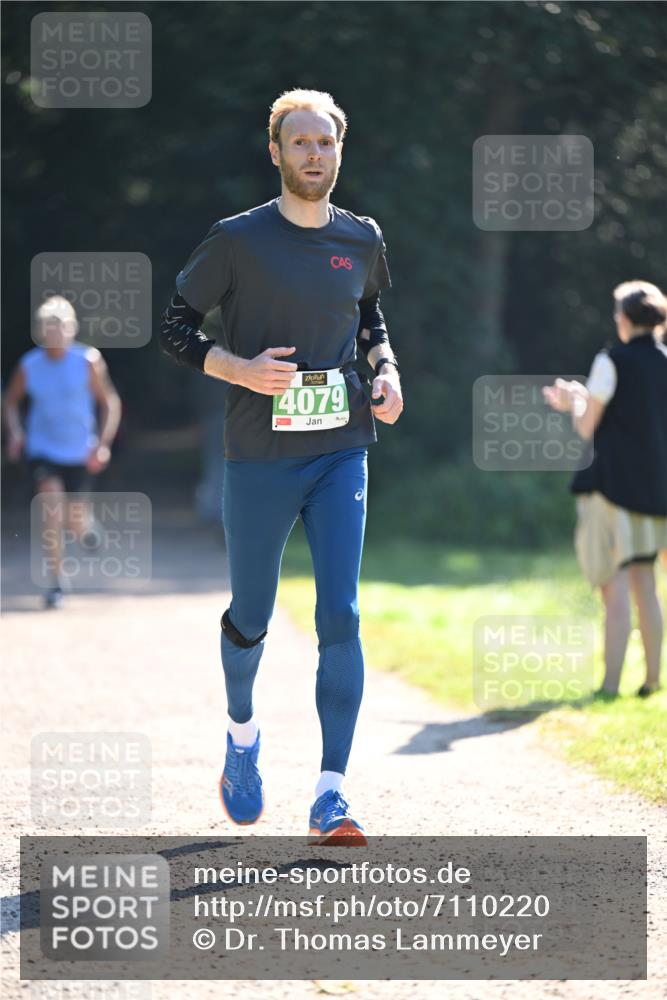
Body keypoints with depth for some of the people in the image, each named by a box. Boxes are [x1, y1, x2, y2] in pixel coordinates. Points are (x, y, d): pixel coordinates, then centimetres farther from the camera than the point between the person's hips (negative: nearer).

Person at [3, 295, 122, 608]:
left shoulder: (88, 362, -10)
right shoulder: (29, 366, -6)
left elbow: (109, 403, -4)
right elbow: (11, 400, 9)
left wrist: (103, 444, -14)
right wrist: (15, 431, -8)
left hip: (79, 453, 0)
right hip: (43, 450, 0)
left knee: (73, 517, 7)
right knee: (50, 510, -18)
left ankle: (84, 524, 48)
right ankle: (56, 580, -9)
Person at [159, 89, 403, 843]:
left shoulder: (361, 240, 7)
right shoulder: (238, 239, -5)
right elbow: (174, 327, 0)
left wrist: (386, 370, 6)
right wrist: (238, 368, -16)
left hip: (341, 451, 2)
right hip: (260, 455, -2)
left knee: (341, 616, -10)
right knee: (251, 616, 8)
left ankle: (330, 794, -10)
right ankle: (241, 732, 39)